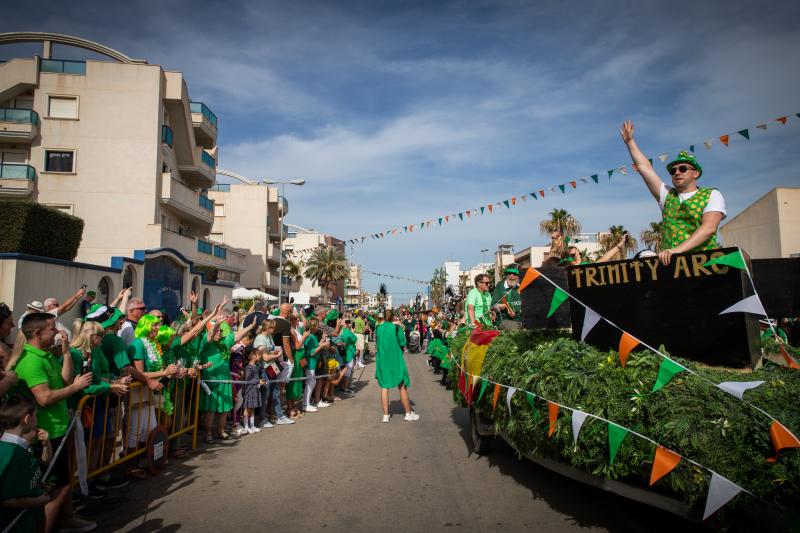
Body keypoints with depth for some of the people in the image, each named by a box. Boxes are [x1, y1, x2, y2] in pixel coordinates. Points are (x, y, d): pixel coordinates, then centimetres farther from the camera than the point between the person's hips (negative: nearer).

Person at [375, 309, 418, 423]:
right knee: (402, 387, 9)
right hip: (396, 360, -2)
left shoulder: (378, 328, -1)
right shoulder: (396, 327, -11)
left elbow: (377, 343, 9)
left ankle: (385, 415, 7)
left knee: (384, 387, 8)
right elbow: (403, 343, -7)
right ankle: (408, 413, 16)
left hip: (382, 361, 3)